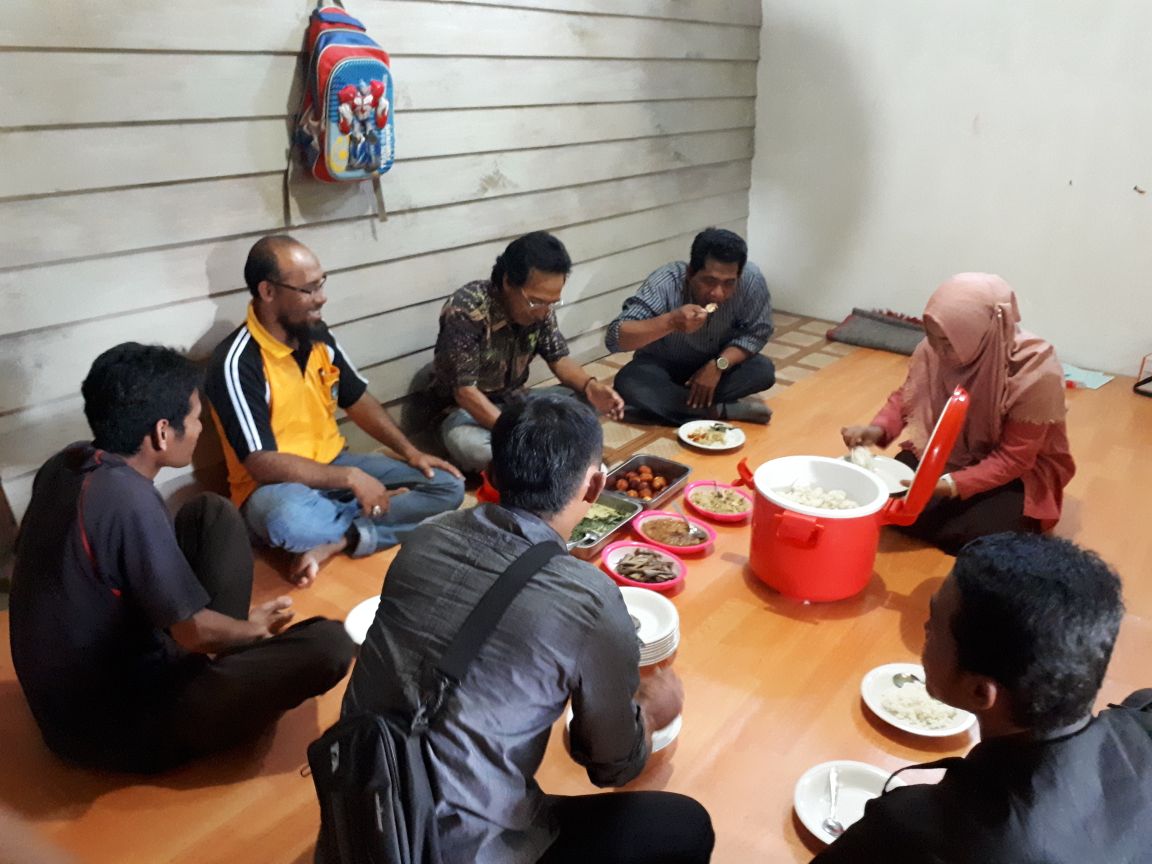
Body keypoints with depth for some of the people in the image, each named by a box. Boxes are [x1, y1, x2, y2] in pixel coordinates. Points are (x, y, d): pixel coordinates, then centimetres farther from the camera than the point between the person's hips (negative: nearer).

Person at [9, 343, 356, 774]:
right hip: (114, 728, -9)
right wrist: (255, 629, 2)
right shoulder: (129, 501, -29)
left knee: (212, 513, 10)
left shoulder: (68, 463, -3)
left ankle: (224, 662, 12)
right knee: (330, 642, -20)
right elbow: (194, 632, -20)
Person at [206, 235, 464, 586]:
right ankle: (359, 530, -8)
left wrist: (410, 452, 1)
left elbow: (357, 399, 13)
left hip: (335, 464, 7)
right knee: (290, 519, -43)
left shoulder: (318, 336, 1)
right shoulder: (237, 363, -20)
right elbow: (263, 464, -25)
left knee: (448, 486, -4)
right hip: (277, 486, -7)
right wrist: (351, 478, -27)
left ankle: (332, 542, -17)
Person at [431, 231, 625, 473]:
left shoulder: (540, 306, -11)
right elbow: (465, 390, -29)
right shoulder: (466, 310, -28)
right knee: (472, 448, -39)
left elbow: (558, 357, -1)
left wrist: (590, 386, -24)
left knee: (585, 401, -16)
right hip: (467, 410, -5)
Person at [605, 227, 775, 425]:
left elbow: (757, 333, -13)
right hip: (663, 368, -2)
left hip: (713, 365, 2)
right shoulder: (666, 284, -31)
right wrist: (670, 321, -52)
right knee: (628, 383, -32)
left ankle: (665, 403, -18)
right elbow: (614, 338, -38)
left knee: (763, 370, -24)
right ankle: (719, 411, -25)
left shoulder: (751, 279, -26)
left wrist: (719, 365, -28)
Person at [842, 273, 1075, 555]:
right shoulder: (933, 350, -19)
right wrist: (878, 429, -21)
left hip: (1017, 473, -3)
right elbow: (906, 397, -1)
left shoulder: (1035, 374, -30)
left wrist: (953, 486, -36)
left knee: (980, 533, -27)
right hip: (948, 452, 3)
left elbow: (1012, 460, -25)